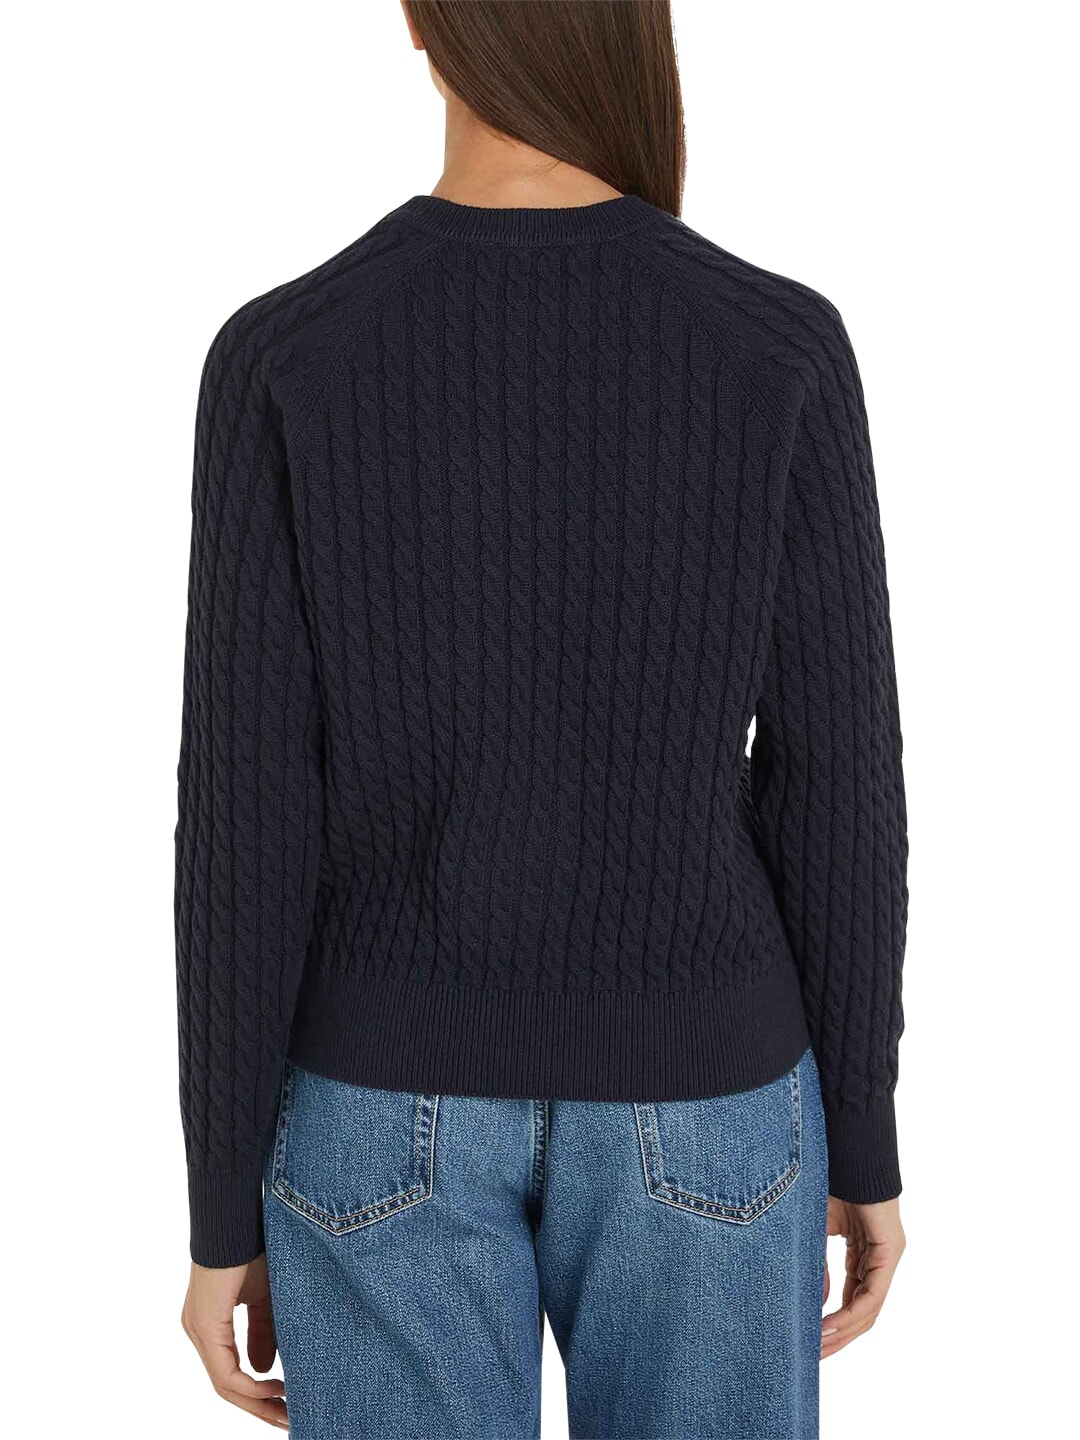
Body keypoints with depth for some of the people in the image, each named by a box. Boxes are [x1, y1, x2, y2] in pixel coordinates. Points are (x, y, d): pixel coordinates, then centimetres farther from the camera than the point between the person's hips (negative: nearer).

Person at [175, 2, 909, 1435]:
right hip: (684, 1098, 0)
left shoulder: (283, 357, -12)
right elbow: (838, 788, -9)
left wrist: (224, 1201, 1)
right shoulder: (784, 348, -13)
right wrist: (866, 1139, 6)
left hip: (392, 1093, 1)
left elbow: (245, 819, -11)